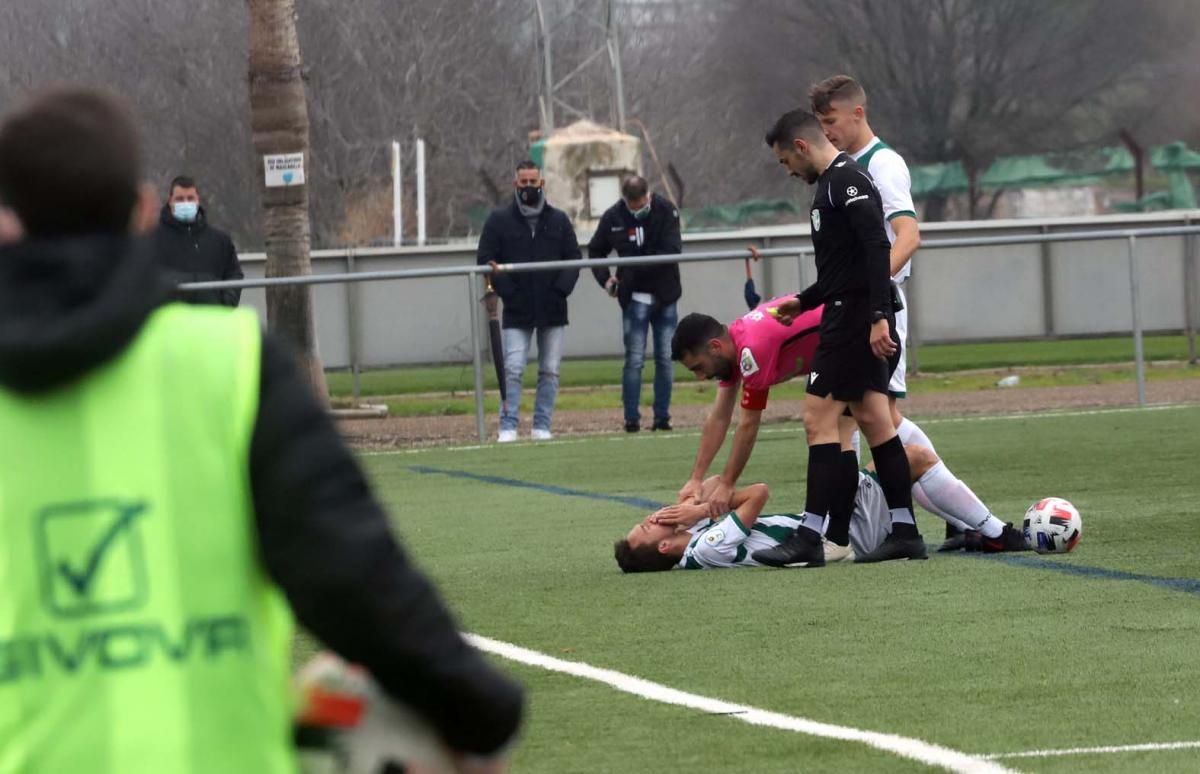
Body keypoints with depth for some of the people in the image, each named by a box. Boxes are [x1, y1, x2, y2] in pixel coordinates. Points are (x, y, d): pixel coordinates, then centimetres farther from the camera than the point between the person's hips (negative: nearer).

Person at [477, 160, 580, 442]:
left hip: (553, 311, 2)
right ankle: (508, 426, -9)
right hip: (517, 311, -2)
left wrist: (561, 290, -6)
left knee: (550, 371, 4)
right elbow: (485, 260, 0)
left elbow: (574, 260, 9)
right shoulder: (499, 220, 3)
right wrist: (506, 290, -11)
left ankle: (542, 426, 10)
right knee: (512, 369, -10)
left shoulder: (559, 220, 10)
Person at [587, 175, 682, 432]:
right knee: (634, 360, -4)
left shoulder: (666, 211, -7)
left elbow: (672, 251, -16)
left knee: (665, 359, 4)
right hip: (634, 298, 0)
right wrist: (605, 278, -5)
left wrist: (637, 266, -23)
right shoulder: (613, 217, -2)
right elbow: (595, 251, 12)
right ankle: (631, 418, -3)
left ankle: (662, 416, 10)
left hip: (664, 296, 0)